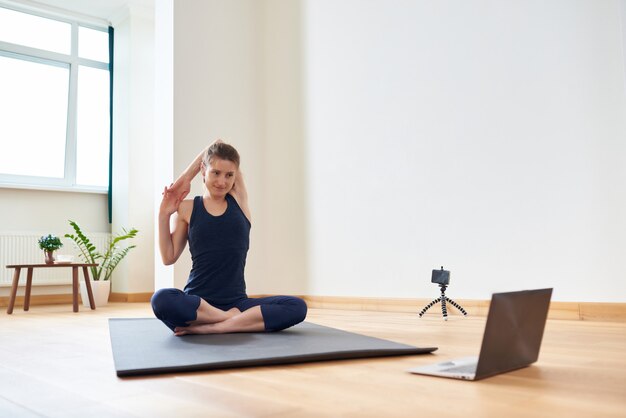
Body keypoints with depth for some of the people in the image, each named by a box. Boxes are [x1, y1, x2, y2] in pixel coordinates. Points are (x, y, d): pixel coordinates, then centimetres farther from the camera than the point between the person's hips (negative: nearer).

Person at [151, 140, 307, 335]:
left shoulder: (239, 199, 9)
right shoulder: (187, 208, 5)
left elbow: (221, 145, 13)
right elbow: (169, 257, 7)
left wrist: (184, 178, 12)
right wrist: (164, 214, 1)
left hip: (236, 302, 3)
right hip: (197, 303, -2)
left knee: (297, 307, -23)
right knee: (161, 299, -37)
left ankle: (211, 327, -26)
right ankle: (237, 320, -22)